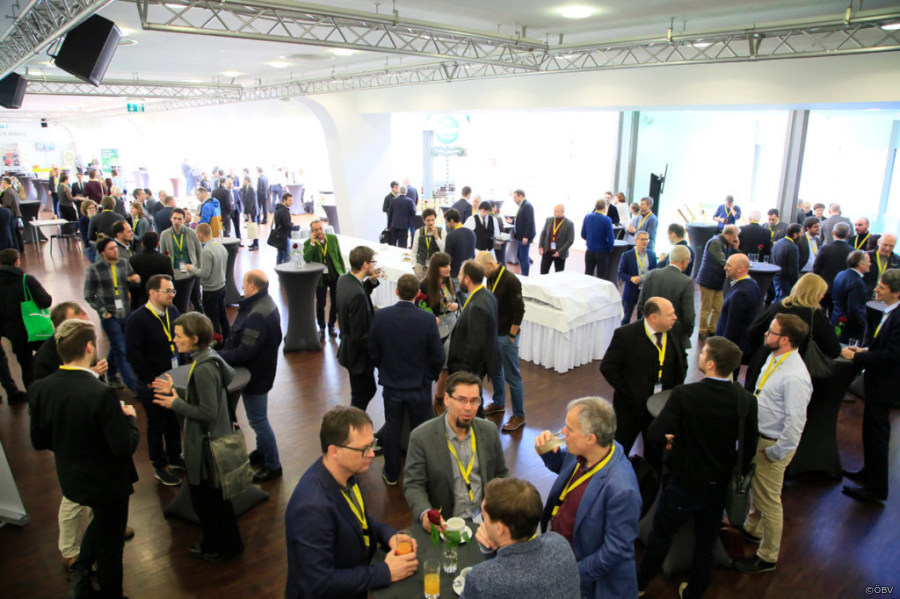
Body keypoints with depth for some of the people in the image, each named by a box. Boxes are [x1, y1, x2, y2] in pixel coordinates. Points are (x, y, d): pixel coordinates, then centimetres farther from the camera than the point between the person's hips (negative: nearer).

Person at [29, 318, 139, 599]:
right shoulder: (101, 394, -33)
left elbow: (39, 441, -2)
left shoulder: (38, 389, -13)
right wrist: (130, 418, -10)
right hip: (106, 481, -6)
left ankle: (80, 571, 33)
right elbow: (124, 448, -27)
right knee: (110, 544, 18)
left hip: (70, 478, 6)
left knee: (102, 519, 35)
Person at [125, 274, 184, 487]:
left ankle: (174, 458, 40)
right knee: (157, 425, 11)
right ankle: (160, 467, 28)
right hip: (152, 384, -6)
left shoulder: (172, 311, -1)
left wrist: (181, 366, 5)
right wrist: (149, 380, -17)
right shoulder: (137, 319, -18)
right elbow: (132, 354, -19)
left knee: (174, 421, 20)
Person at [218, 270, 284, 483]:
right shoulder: (264, 303, 4)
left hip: (256, 375, -10)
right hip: (259, 369, 10)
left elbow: (244, 353, -29)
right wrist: (222, 350, 4)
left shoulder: (257, 315, -30)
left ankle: (273, 465, 16)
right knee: (258, 418, 25)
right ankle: (262, 452, 43)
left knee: (258, 420, 3)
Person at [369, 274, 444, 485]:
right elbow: (438, 357, -12)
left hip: (391, 385, 2)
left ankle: (391, 473, 31)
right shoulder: (427, 320, -19)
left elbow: (373, 353, -3)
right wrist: (432, 376, 9)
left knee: (392, 428, 17)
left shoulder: (380, 316, -14)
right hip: (420, 386, -1)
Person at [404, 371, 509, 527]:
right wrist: (425, 514, -27)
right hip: (444, 522, -2)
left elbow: (501, 474, 11)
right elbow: (413, 485, -9)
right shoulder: (421, 437, -12)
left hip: (484, 517, 2)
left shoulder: (489, 430, 0)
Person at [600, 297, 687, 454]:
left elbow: (681, 361, 10)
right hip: (631, 407, -4)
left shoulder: (675, 329, -5)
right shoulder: (625, 335, -19)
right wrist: (629, 393, -14)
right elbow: (607, 367, -13)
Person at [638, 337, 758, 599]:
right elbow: (749, 447, -2)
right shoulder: (747, 400, -13)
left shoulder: (684, 395, -26)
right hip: (719, 486, 4)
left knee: (661, 535, 18)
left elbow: (655, 435, -30)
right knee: (706, 543, 22)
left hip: (684, 483, -3)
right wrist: (735, 474, 15)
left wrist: (665, 442, -7)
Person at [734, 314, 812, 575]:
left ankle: (767, 558, 28)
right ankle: (752, 528, 53)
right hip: (756, 436, 9)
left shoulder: (794, 377, -31)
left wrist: (774, 453, -19)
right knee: (755, 488, 29)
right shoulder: (774, 358, -2)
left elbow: (795, 423, -30)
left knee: (769, 501, 9)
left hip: (772, 445, -9)